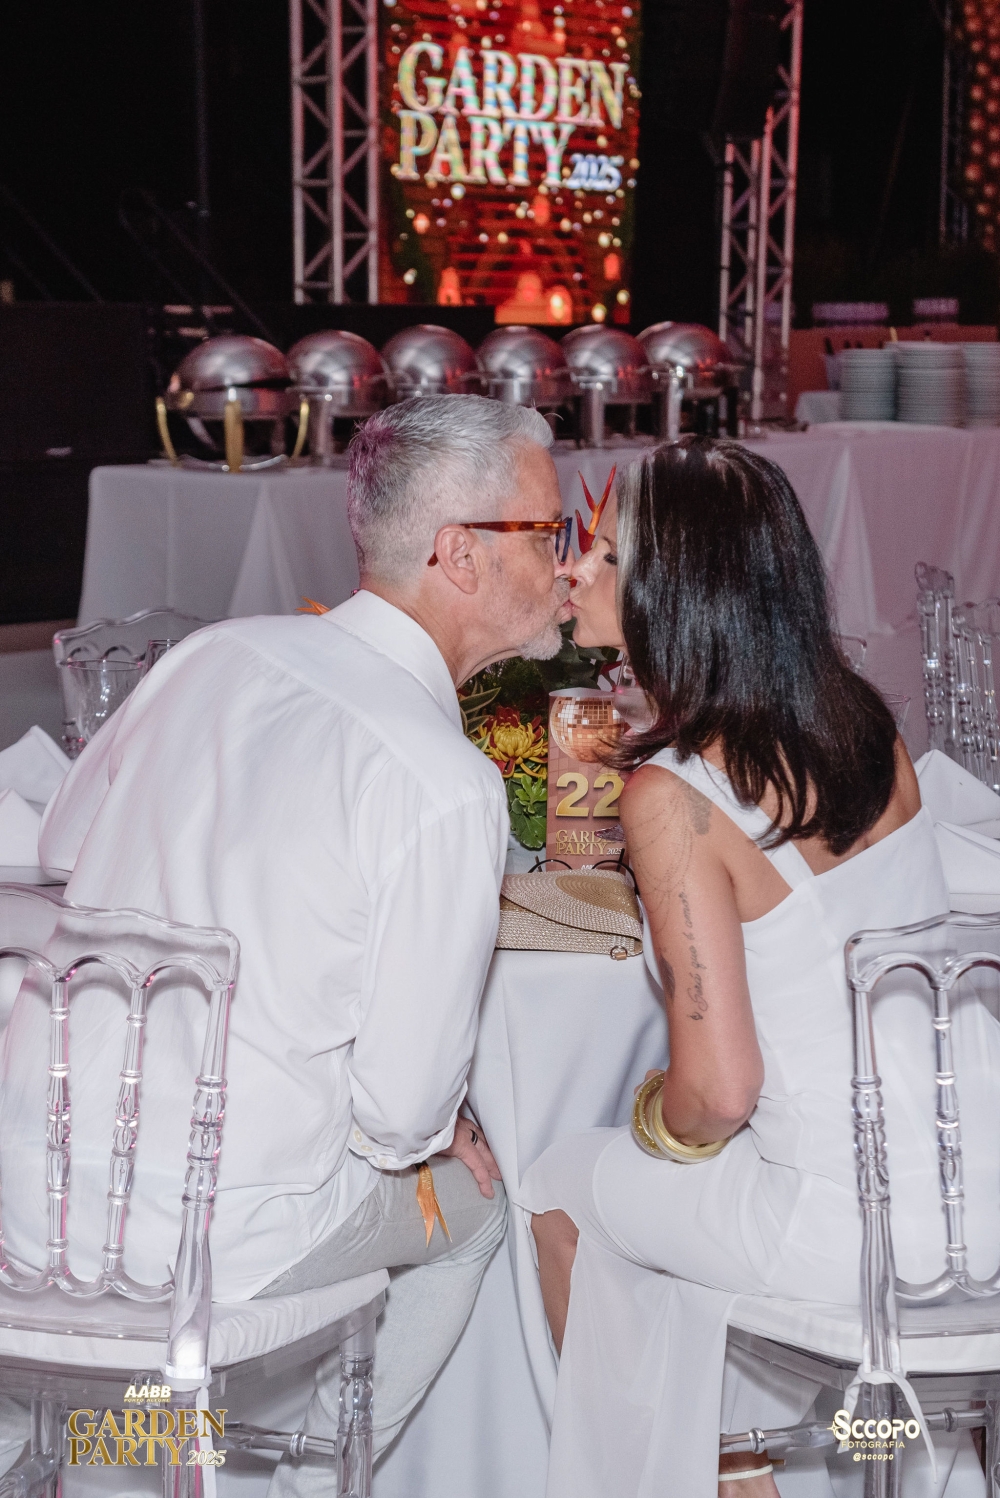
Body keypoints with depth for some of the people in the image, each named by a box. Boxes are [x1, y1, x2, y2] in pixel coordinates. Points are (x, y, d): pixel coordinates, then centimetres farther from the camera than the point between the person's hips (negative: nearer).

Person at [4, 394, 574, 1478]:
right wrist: (435, 1134, 6)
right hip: (202, 1237, -6)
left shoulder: (211, 652, 0)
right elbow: (404, 1102, -17)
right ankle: (311, 1477, 33)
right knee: (473, 1204, 22)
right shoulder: (447, 786, -20)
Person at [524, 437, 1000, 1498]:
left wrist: (656, 1113, 2)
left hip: (865, 1228, -7)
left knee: (562, 1191, 18)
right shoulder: (864, 721, -1)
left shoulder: (674, 796, -21)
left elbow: (717, 1093, -19)